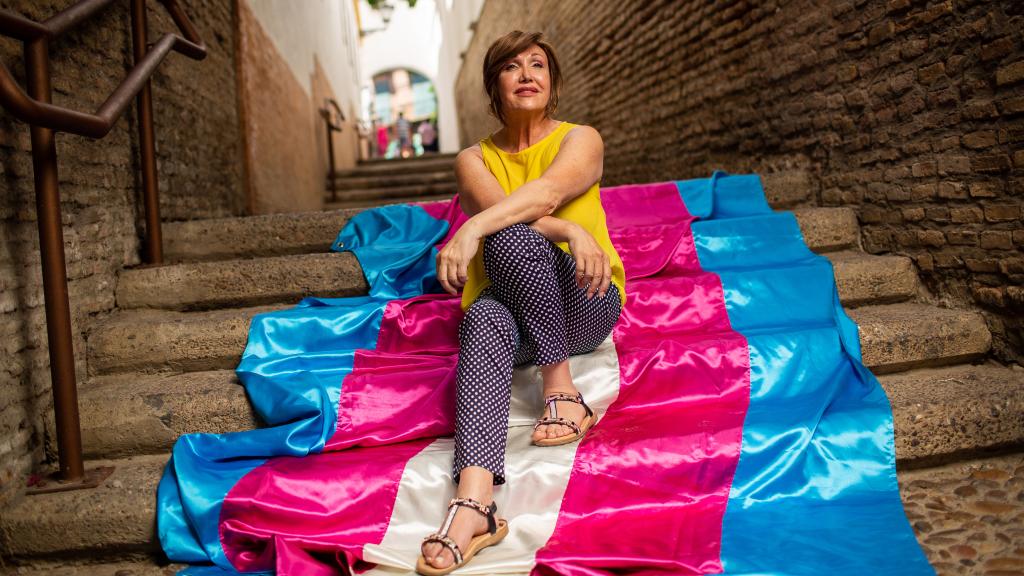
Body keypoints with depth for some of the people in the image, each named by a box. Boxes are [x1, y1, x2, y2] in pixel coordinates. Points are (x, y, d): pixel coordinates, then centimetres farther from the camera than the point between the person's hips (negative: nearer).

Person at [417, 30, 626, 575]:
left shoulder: (580, 140, 4)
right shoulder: (474, 159, 11)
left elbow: (547, 192, -18)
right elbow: (496, 207, -12)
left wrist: (473, 230, -35)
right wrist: (569, 231, -30)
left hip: (586, 304, -1)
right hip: (509, 303, 1)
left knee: (508, 236, -31)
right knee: (485, 320, -37)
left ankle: (560, 389, -26)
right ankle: (474, 503, -54)